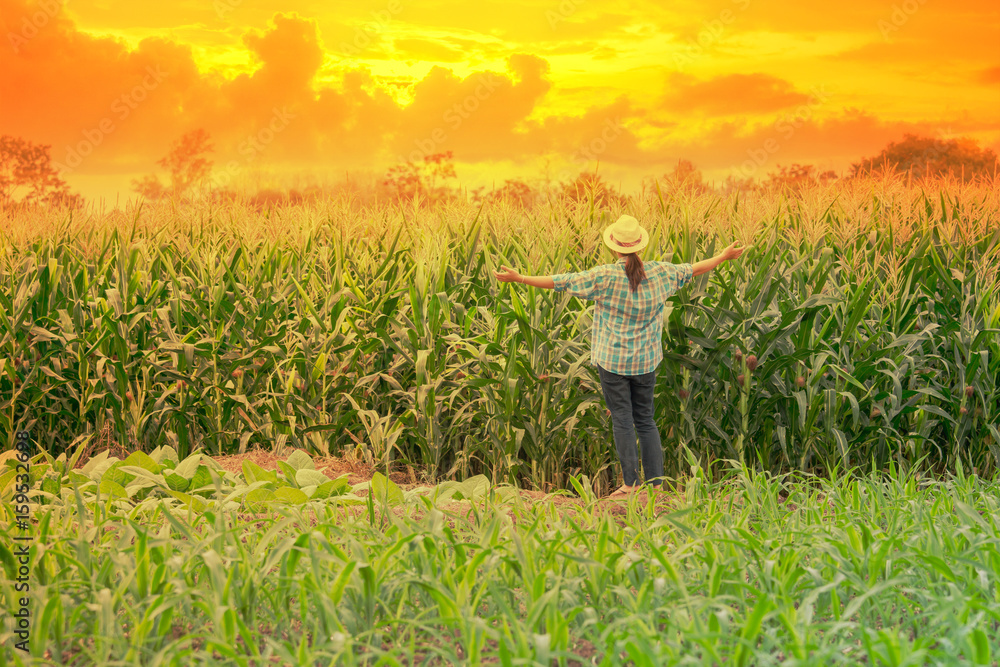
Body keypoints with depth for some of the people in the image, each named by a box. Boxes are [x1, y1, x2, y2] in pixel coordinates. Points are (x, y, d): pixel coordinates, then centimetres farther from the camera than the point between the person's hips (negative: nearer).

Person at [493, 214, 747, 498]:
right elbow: (692, 270, 12)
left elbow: (562, 282, -13)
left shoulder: (605, 277, -15)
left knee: (622, 420, 1)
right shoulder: (660, 273, -4)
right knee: (646, 419, 12)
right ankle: (655, 482, 10)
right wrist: (724, 257, 29)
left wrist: (519, 279, -7)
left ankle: (631, 483, -2)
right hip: (645, 361, 4)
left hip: (613, 360, -4)